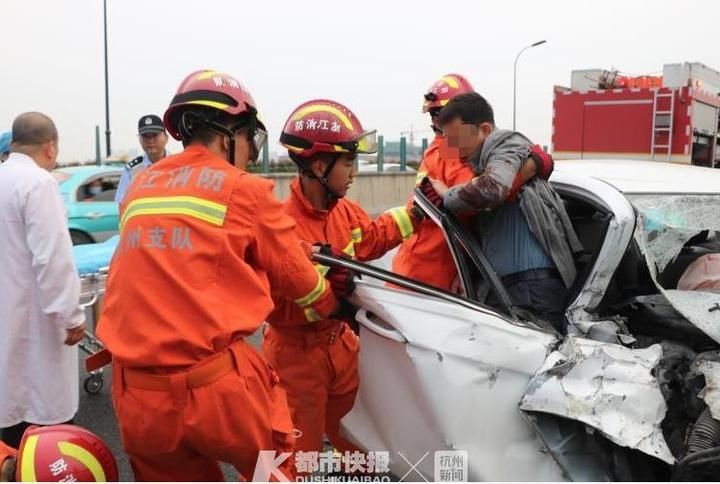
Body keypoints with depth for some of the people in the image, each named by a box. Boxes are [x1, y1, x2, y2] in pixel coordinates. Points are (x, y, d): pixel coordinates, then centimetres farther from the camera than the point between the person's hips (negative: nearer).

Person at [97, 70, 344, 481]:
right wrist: (335, 304, 26)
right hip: (215, 386, -5)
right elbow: (300, 282, 6)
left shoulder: (138, 189, 11)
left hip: (135, 393, 6)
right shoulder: (246, 190, -4)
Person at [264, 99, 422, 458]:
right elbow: (275, 307, -29)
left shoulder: (345, 211, -1)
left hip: (340, 343, 8)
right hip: (296, 354, -8)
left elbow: (372, 238, 20)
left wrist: (413, 213, 15)